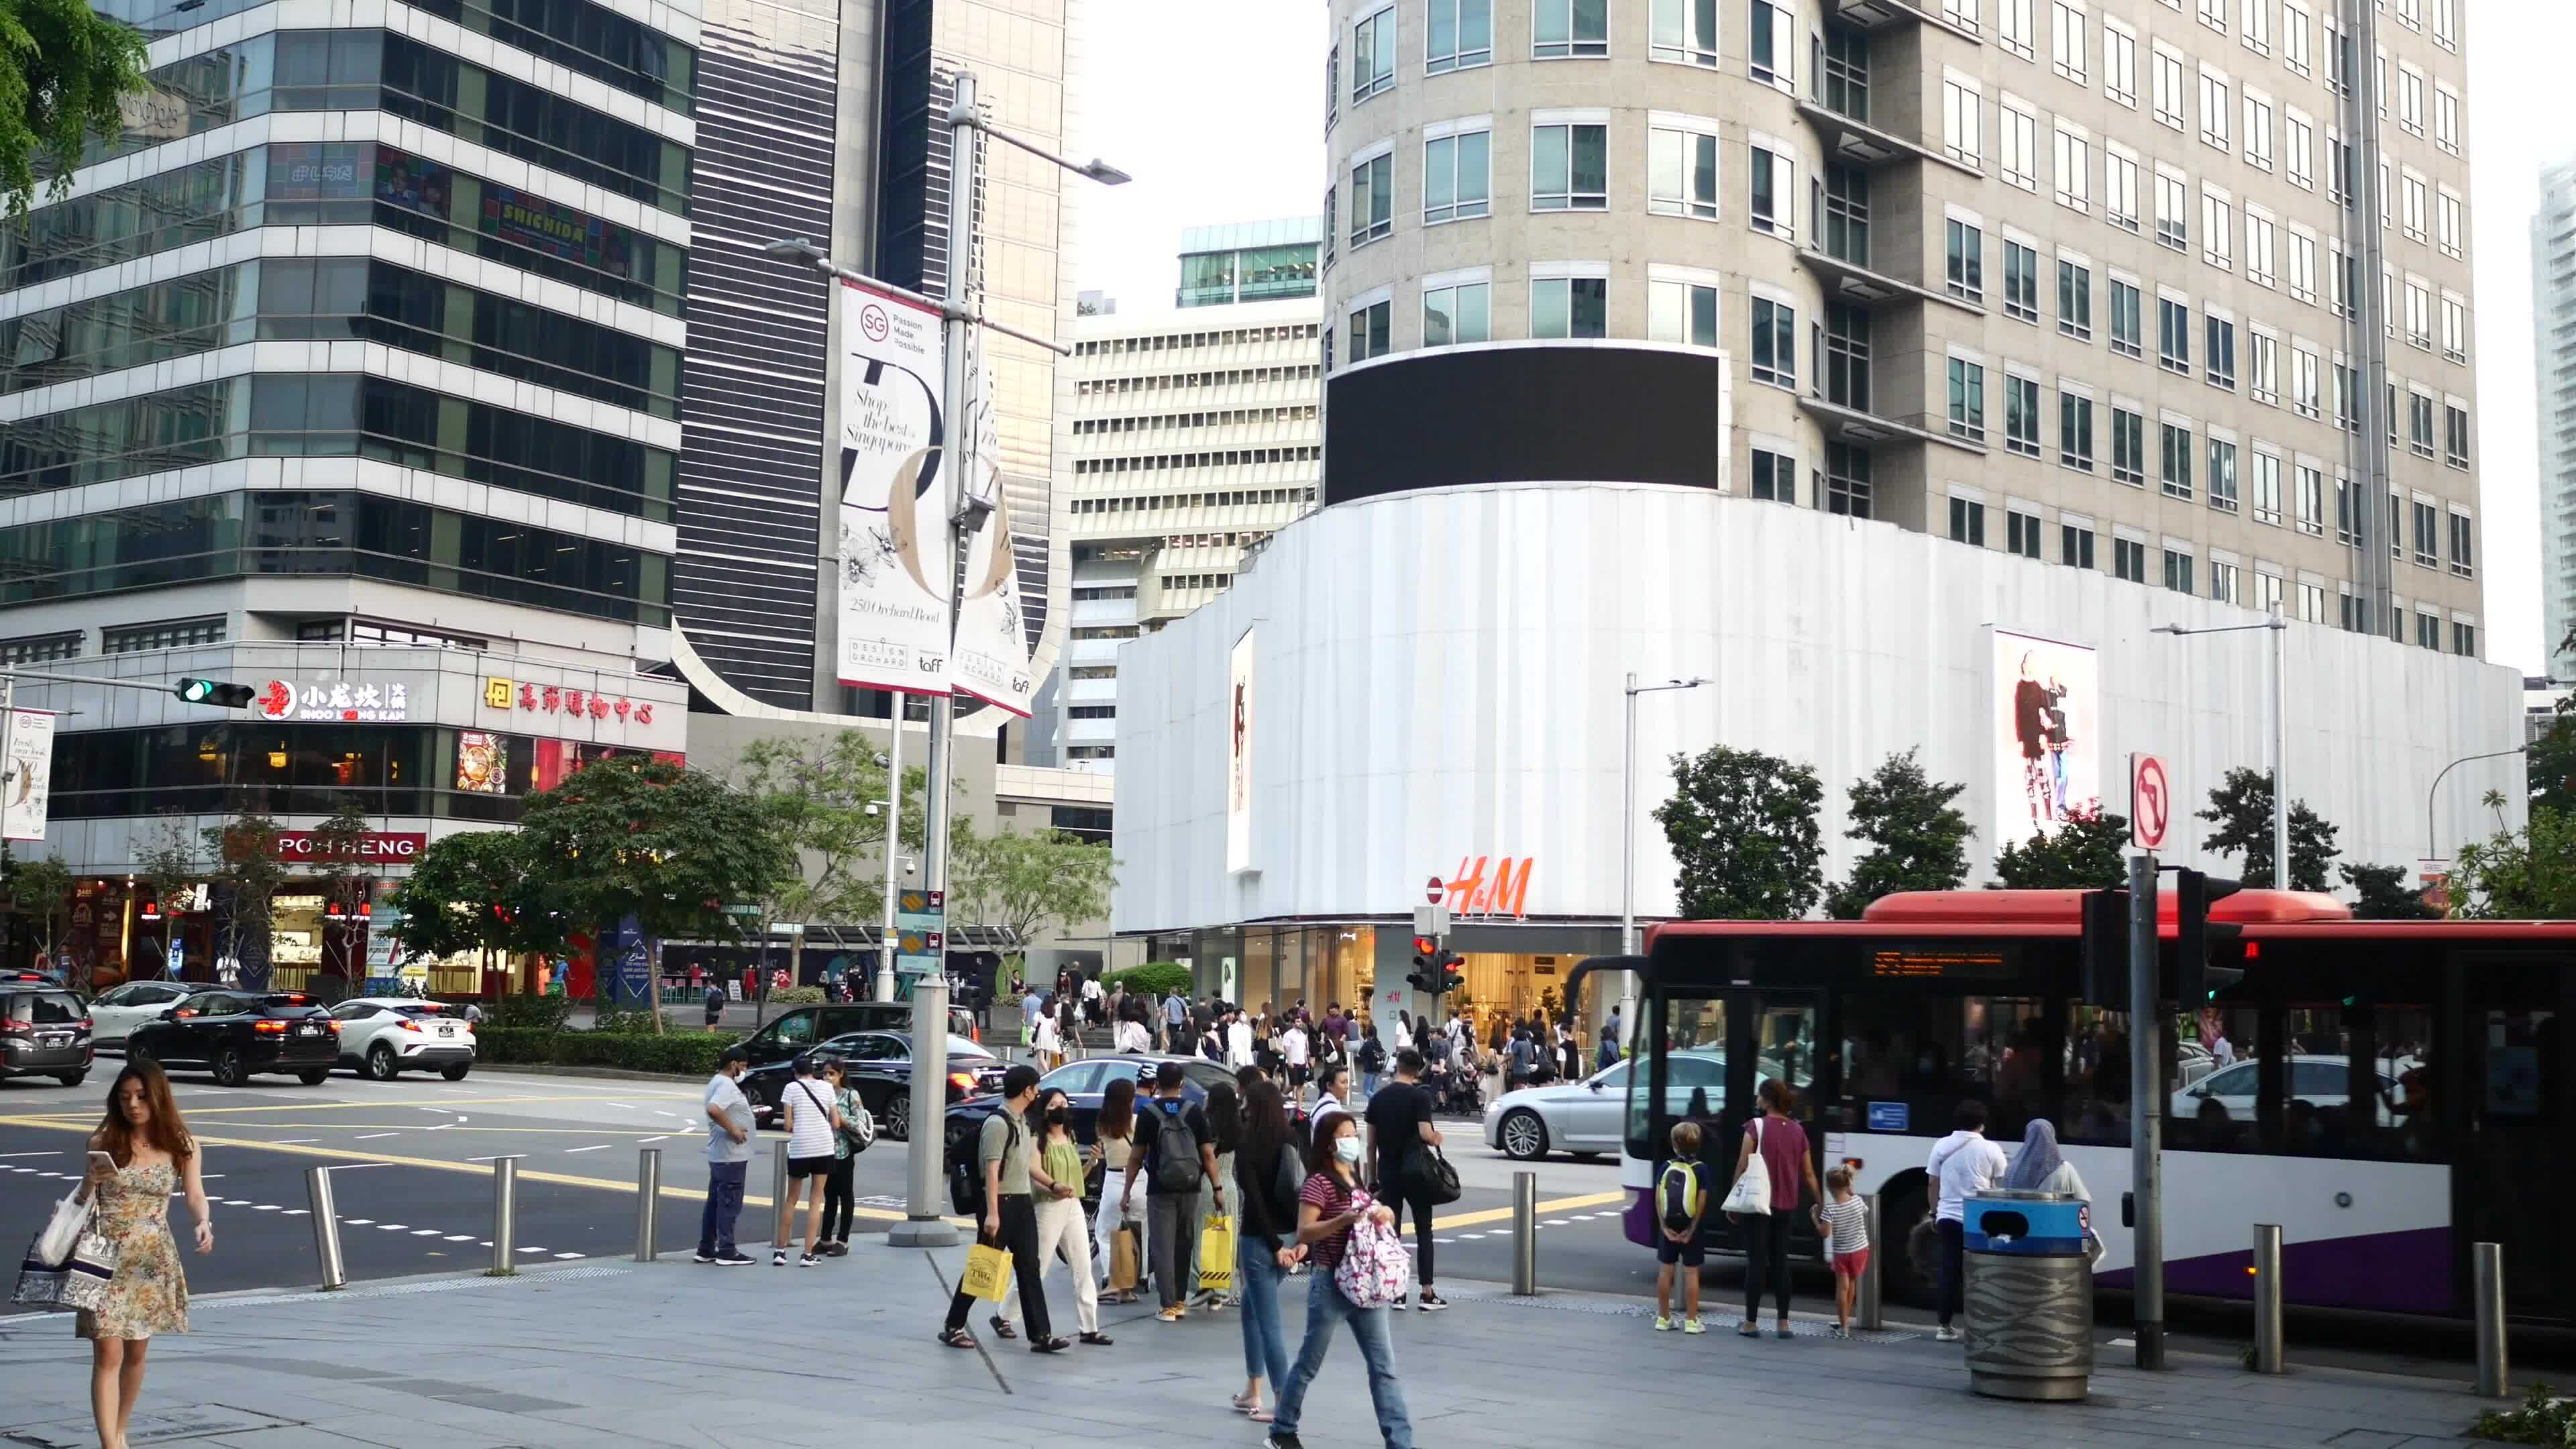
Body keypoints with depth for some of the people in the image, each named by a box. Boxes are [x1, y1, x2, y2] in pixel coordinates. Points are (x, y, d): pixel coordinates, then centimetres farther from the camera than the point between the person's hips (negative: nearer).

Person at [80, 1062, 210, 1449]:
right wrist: (91, 1181, -19)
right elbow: (83, 1201, 2)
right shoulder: (103, 1142, -3)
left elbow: (195, 1196, -8)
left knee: (136, 1352, 13)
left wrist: (204, 1223, -29)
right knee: (108, 1354, -9)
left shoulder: (181, 1146, -1)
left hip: (153, 1259, 2)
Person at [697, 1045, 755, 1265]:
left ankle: (706, 1250, 19)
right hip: (731, 1155, -10)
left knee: (715, 1202, 14)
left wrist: (751, 1113, 17)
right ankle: (727, 1252, -1)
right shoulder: (726, 1084, -17)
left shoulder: (717, 1082, 16)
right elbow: (713, 1109, -33)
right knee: (729, 1204, -5)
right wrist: (733, 1130, -25)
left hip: (718, 1155, 10)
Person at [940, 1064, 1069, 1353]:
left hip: (1023, 1203, 9)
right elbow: (992, 1171, -20)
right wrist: (992, 1213, -24)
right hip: (1002, 1203, -9)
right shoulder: (998, 1124, -15)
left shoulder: (1022, 1123, 14)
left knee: (1030, 1270, 5)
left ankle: (1041, 1335, 4)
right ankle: (953, 1327, 12)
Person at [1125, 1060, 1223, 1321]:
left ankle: (1169, 1306, -5)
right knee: (1184, 1246, 15)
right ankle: (1181, 1302, 20)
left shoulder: (1148, 1114, -4)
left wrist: (1127, 1191, 4)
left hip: (1160, 1190, -2)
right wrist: (1217, 1188, 2)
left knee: (1163, 1247, 0)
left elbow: (1137, 1155, -3)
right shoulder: (1195, 1113, 0)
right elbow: (1208, 1154, -3)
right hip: (1190, 1189, 2)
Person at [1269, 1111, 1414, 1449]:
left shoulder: (1356, 1180, 12)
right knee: (1309, 1364, 7)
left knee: (1384, 1366, 2)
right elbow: (1303, 1233, -18)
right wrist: (1343, 1220, -30)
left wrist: (1382, 1215, 1)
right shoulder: (1319, 1183, -11)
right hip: (1331, 1285, -7)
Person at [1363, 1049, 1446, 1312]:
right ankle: (1427, 1294, 2)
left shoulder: (1378, 1098, 4)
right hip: (1414, 1170, -3)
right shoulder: (1420, 1096, -9)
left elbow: (1371, 1141, 6)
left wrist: (1373, 1176, 13)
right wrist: (1437, 1139, 4)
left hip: (1387, 1171, 3)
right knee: (1423, 1231, 5)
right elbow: (1425, 1133, -19)